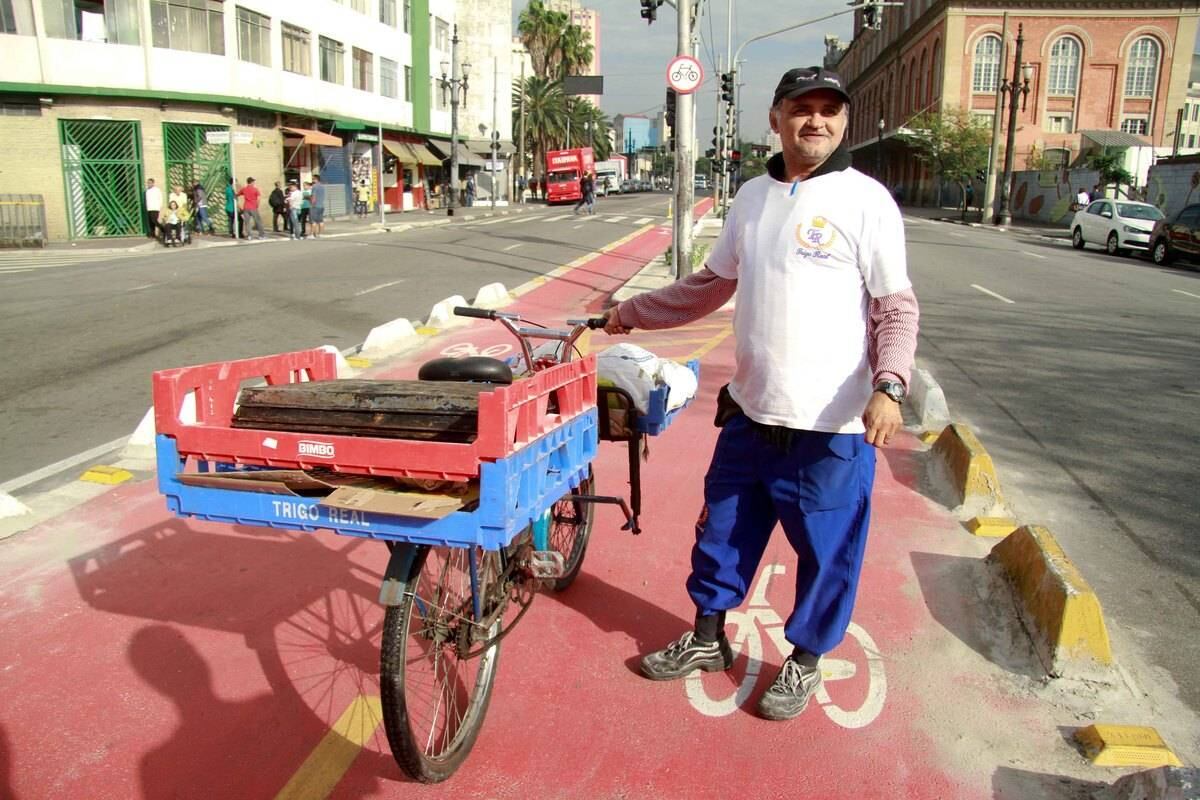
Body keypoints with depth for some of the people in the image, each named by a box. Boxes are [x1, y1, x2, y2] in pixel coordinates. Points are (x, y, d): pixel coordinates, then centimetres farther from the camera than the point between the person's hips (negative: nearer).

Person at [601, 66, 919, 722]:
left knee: (826, 550, 8)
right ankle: (707, 638, 37)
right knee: (721, 530, 16)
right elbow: (711, 285, 20)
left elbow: (897, 308, -6)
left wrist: (889, 384, -22)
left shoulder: (866, 200, -6)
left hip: (833, 423, -5)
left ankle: (805, 661, 31)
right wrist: (633, 312, 22)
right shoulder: (752, 196, 10)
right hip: (750, 411, 5)